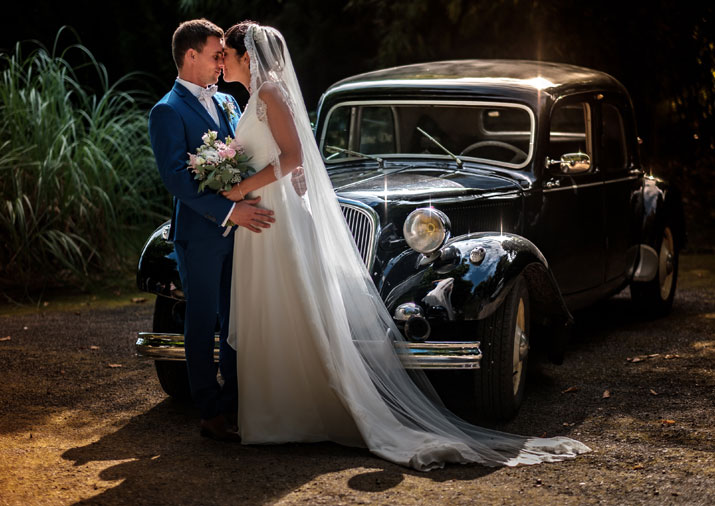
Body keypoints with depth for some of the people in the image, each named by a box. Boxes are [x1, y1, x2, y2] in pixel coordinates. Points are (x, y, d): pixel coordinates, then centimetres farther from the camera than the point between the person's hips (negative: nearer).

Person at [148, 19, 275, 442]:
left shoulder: (227, 102, 15)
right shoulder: (168, 112, -9)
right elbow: (177, 177, -18)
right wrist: (229, 211, -24)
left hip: (238, 230, 7)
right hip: (201, 234, -7)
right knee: (203, 324, 2)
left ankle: (235, 403, 22)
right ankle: (212, 414, 8)